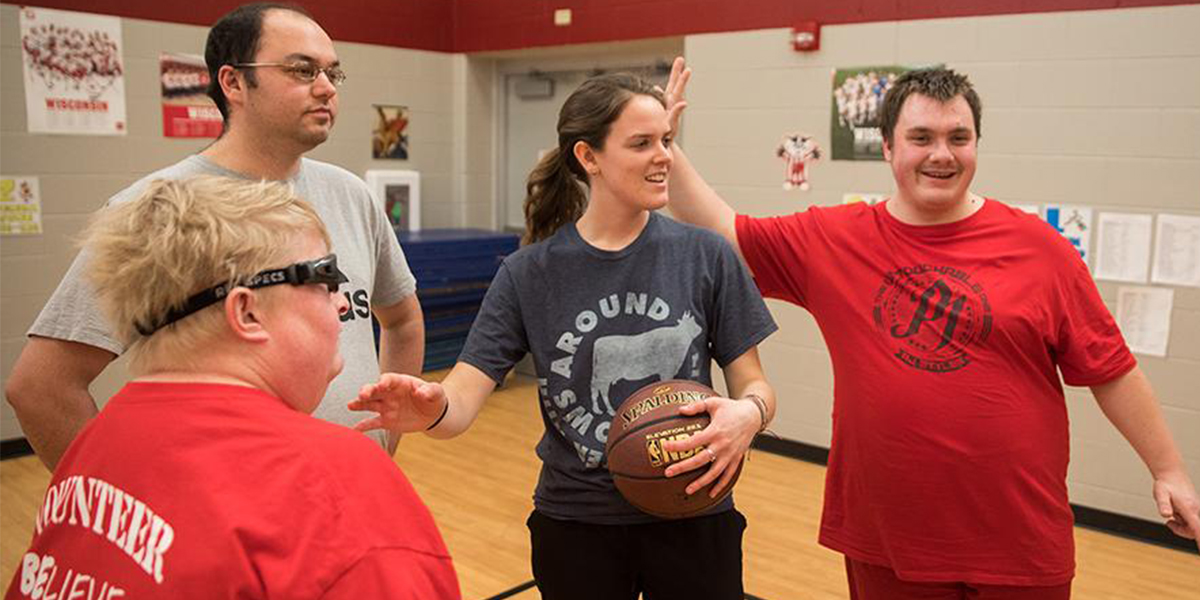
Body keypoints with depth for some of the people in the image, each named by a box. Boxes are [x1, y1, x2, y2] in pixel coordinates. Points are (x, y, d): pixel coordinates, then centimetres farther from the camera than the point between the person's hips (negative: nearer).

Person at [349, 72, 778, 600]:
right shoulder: (528, 274, -8)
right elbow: (462, 401, -14)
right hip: (576, 523, 0)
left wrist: (748, 412, -26)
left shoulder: (706, 257, -7)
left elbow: (753, 385, -2)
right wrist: (431, 409, -37)